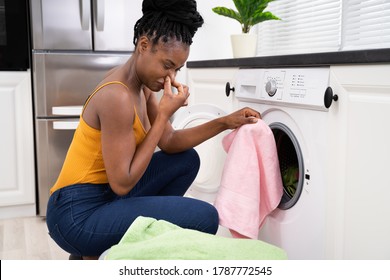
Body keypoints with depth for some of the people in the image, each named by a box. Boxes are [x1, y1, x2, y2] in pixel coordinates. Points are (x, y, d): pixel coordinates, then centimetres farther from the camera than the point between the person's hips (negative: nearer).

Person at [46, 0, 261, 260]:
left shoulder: (142, 85, 5)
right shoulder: (118, 96, -24)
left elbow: (170, 143, 8)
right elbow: (122, 184, -22)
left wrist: (225, 122, -1)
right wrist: (164, 114, -20)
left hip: (104, 195, 9)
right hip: (78, 215, -9)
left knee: (187, 160, 14)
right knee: (205, 218, -18)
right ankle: (99, 256, -1)